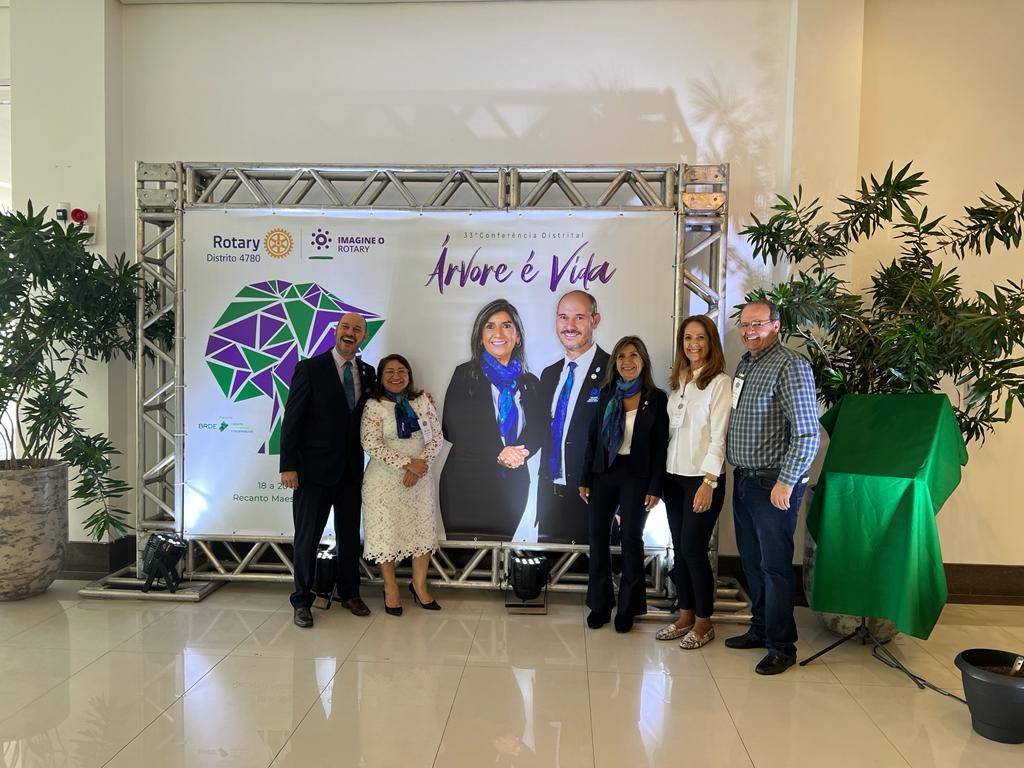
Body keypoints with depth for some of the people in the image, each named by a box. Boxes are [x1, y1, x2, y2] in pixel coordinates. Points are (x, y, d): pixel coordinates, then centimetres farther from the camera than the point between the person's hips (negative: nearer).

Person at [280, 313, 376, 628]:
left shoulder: (368, 373, 7)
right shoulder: (310, 368, -7)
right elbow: (292, 419, -9)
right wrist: (288, 466, -13)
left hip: (351, 469, 5)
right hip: (314, 469, -4)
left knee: (350, 535, 15)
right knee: (307, 536, 6)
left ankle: (349, 593, 32)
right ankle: (302, 601, 21)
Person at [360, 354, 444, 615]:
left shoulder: (423, 400, 4)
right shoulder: (374, 406, -7)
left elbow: (436, 436, 2)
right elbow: (372, 445, -16)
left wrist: (421, 464, -13)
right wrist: (407, 463, -19)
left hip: (420, 479, 3)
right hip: (385, 481, -3)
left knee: (423, 531, 7)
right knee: (386, 532, 4)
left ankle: (419, 585, 26)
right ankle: (391, 587, 23)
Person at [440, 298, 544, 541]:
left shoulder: (530, 382, 12)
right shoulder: (465, 375, 2)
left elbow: (538, 432, 8)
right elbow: (452, 428, -6)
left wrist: (519, 453, -14)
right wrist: (498, 452, -14)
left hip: (513, 485, 3)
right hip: (466, 482, -3)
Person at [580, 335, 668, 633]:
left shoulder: (656, 398, -3)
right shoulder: (607, 394, 7)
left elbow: (660, 446, -4)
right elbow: (593, 437, 8)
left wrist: (655, 487, -9)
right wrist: (585, 479, 5)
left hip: (636, 477, -3)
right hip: (604, 473, 3)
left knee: (631, 539, 3)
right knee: (598, 536, 4)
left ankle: (628, 607, 17)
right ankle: (600, 603, 18)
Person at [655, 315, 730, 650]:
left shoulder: (719, 383, -9)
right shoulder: (678, 381, 11)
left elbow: (718, 436, -13)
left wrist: (708, 482, -19)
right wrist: (659, 474, 8)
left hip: (702, 478, -6)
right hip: (674, 475, 6)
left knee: (693, 548, -4)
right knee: (679, 549, 11)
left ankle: (704, 622, 12)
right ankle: (685, 616, 23)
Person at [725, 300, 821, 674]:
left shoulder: (790, 366, -14)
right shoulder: (745, 364, 13)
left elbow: (807, 433, -18)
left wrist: (786, 482, -18)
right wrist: (738, 472, 15)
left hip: (774, 484, -8)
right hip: (744, 480, 8)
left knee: (774, 566, 0)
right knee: (751, 561, 16)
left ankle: (782, 647, 12)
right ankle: (760, 628, 31)